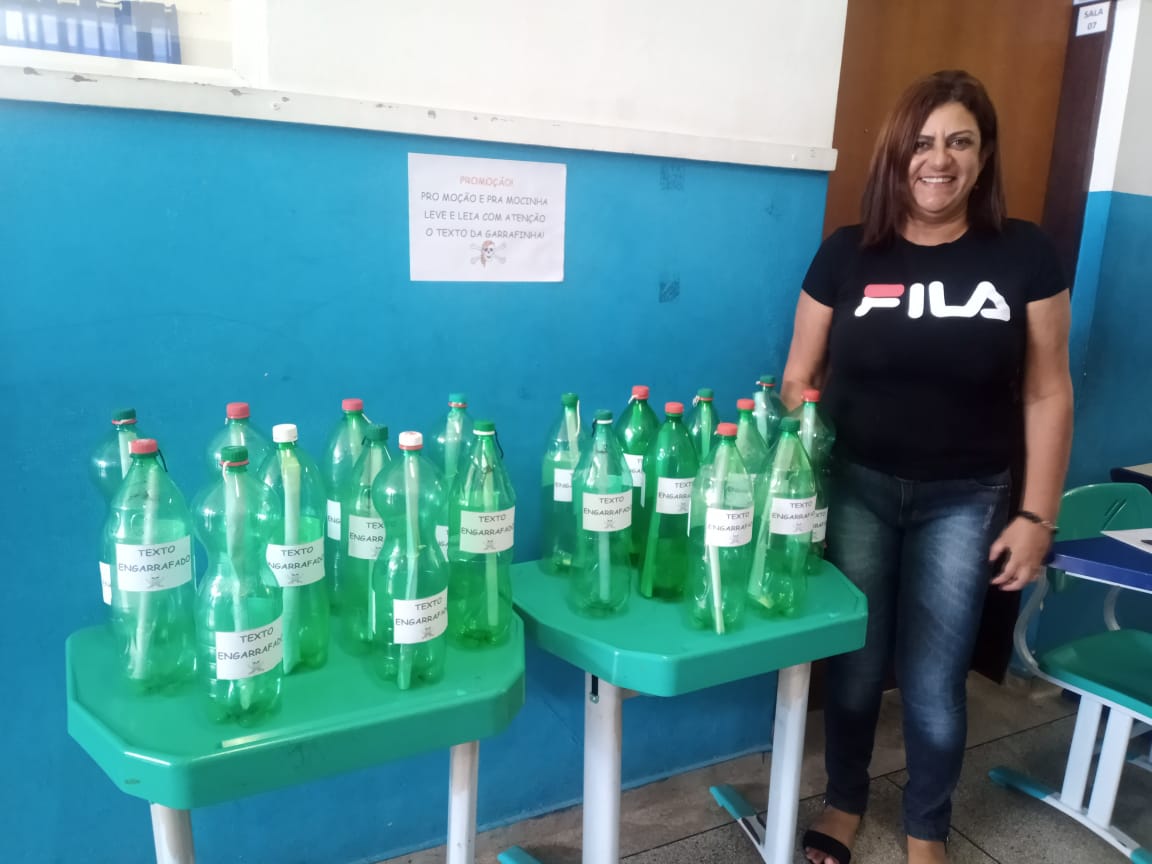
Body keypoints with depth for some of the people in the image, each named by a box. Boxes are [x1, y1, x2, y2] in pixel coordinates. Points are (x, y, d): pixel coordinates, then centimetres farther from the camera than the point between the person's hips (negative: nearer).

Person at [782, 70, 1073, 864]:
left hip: (965, 501, 0)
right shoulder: (847, 255, -4)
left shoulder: (1026, 256, -3)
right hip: (857, 488, 0)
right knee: (855, 665, 12)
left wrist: (1037, 514, -4)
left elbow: (1047, 394, -1)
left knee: (935, 681, 9)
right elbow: (800, 378, -1)